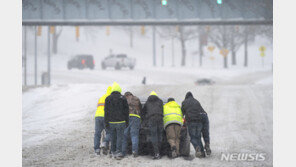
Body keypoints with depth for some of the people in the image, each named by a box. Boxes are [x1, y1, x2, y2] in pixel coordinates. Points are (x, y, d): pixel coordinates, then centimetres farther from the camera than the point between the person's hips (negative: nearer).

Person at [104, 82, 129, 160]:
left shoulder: (108, 99, 2)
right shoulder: (123, 98, -1)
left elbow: (106, 112, 0)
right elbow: (126, 111, 2)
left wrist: (106, 123, 3)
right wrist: (127, 122, 9)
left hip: (111, 121, 2)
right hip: (120, 121, -2)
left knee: (113, 137, 11)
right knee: (119, 137, -1)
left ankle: (113, 152, 16)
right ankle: (118, 153, -10)